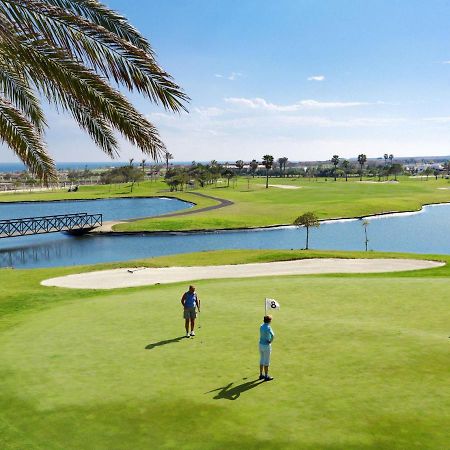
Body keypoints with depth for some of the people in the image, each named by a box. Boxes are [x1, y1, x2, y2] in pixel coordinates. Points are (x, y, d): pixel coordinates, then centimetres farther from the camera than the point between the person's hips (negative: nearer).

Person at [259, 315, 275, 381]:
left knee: (262, 360, 17)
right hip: (266, 346, -7)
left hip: (261, 344, 8)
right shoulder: (268, 327, -21)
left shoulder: (261, 326, 4)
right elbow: (272, 335, -37)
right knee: (266, 361, 3)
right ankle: (266, 376, 10)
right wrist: (271, 341, -18)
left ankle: (261, 375, 25)